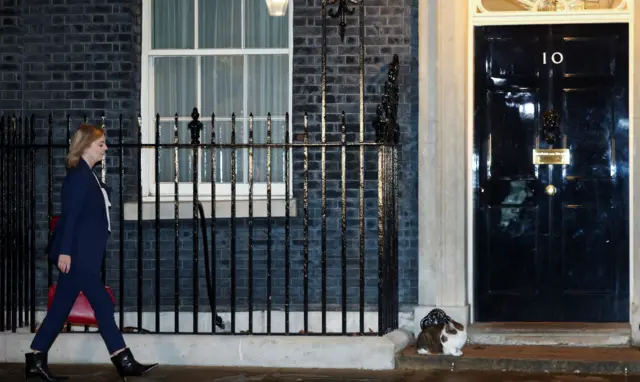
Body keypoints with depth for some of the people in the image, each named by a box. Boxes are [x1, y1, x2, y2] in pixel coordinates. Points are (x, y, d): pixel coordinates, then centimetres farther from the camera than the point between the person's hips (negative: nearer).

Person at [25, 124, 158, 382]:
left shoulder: (85, 175, 16)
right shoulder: (79, 175, -13)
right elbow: (70, 215, -18)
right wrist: (65, 251, -21)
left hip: (81, 254, 10)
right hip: (77, 253, -10)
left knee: (61, 307, 10)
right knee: (102, 303, -6)